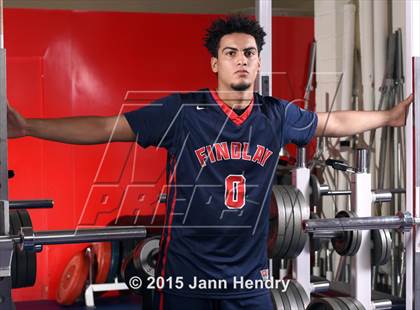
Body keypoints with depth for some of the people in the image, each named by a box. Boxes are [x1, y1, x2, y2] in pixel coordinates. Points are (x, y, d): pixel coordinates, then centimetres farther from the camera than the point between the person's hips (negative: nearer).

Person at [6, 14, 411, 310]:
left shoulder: (278, 116, 3)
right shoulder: (183, 111, -9)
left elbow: (335, 122, 21)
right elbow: (105, 127, -9)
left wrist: (390, 116, 29)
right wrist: (27, 127, -15)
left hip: (249, 275, 4)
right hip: (187, 273, -3)